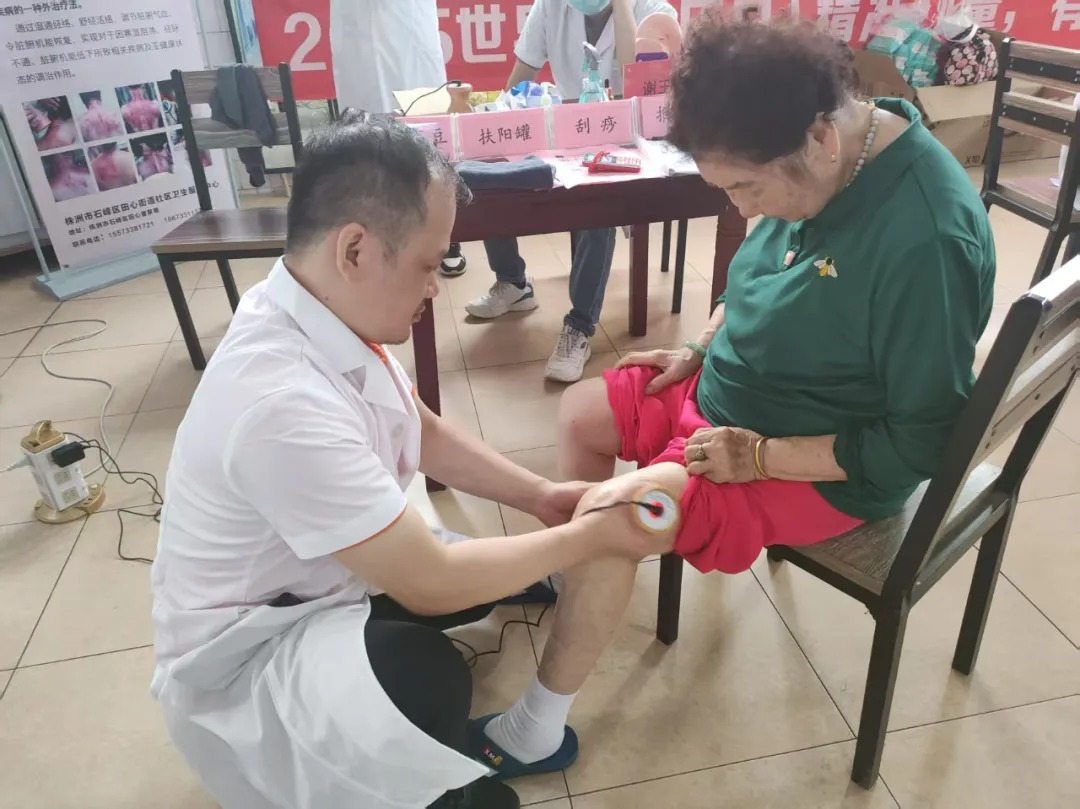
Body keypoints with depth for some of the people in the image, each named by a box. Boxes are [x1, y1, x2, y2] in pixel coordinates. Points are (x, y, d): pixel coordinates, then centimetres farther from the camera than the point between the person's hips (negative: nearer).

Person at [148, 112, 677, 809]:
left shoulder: (326, 309, -11)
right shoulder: (285, 403, -38)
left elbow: (424, 433, 5)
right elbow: (430, 585, -29)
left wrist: (539, 496, -3)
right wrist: (588, 537, -18)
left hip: (317, 576, 8)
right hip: (247, 654, -8)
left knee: (494, 569, 8)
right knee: (429, 681, -34)